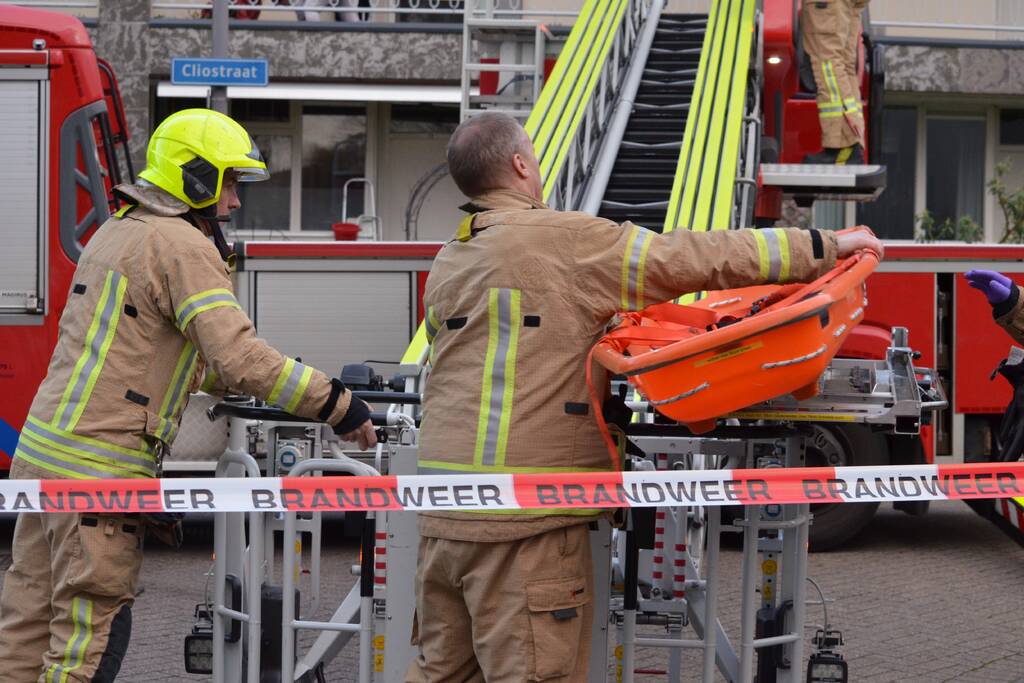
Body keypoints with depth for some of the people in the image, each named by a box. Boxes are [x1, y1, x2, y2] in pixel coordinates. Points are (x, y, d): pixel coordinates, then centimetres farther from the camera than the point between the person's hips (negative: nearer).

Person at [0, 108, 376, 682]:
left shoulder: (119, 231, 18)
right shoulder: (183, 246, -12)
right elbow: (240, 357, -22)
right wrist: (340, 407, -16)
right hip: (98, 469, -9)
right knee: (90, 635, -3)